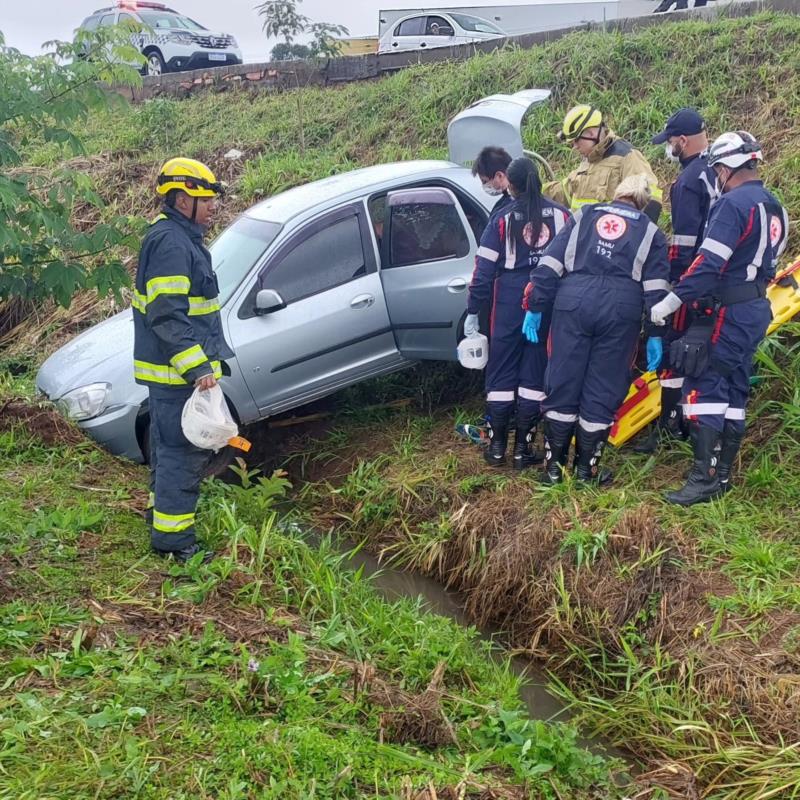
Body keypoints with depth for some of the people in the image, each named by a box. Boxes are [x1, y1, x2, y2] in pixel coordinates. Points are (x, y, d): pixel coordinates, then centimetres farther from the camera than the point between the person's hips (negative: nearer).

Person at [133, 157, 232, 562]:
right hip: (177, 370, -11)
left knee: (169, 444, 23)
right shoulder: (171, 243, -20)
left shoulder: (179, 237, 14)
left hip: (171, 367, 11)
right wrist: (197, 368, -29)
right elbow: (167, 316, -27)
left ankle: (162, 505, 39)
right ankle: (172, 536, 3)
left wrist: (202, 360, 27)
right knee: (184, 450, -5)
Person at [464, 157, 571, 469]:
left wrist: (473, 310, 3)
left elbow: (485, 267, -3)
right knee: (535, 372, 7)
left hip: (510, 301, -2)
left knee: (501, 371, 8)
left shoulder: (503, 219, -3)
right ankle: (522, 448, 10)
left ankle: (497, 446, 12)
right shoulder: (560, 215, 3)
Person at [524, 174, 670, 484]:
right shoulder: (651, 232, 18)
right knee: (602, 390, 7)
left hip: (573, 300, 1)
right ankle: (586, 467, 13)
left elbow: (549, 265, 10)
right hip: (621, 307, -1)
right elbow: (655, 289, 7)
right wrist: (654, 334, 8)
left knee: (563, 382, 7)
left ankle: (554, 464, 12)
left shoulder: (584, 216, 20)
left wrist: (535, 307, 10)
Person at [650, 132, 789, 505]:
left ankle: (705, 477, -12)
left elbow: (708, 264, -22)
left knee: (704, 387, -9)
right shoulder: (774, 208, 14)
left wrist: (670, 302, -19)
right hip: (756, 310, 9)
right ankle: (722, 474, 16)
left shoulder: (733, 204, -15)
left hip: (727, 313, -9)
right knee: (734, 390, 11)